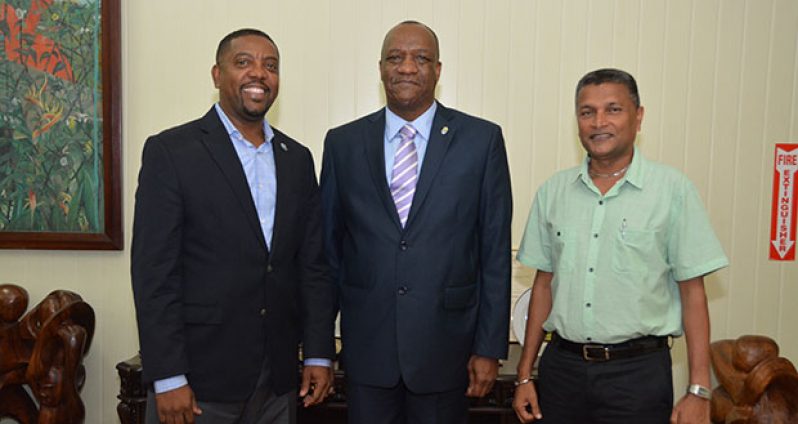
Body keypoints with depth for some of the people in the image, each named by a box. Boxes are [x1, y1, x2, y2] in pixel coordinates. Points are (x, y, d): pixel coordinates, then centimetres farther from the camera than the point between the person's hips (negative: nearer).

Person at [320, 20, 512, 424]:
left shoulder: (482, 140, -3)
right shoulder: (342, 143, 2)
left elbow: (495, 251, -2)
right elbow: (328, 244, 6)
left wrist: (490, 346, -3)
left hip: (446, 342, -1)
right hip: (366, 344, 2)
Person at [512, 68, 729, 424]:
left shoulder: (672, 189, -5)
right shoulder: (553, 191, 3)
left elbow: (692, 292, -4)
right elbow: (544, 283, 7)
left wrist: (698, 392, -7)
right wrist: (525, 375, 6)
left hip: (638, 370, -2)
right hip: (562, 364, 3)